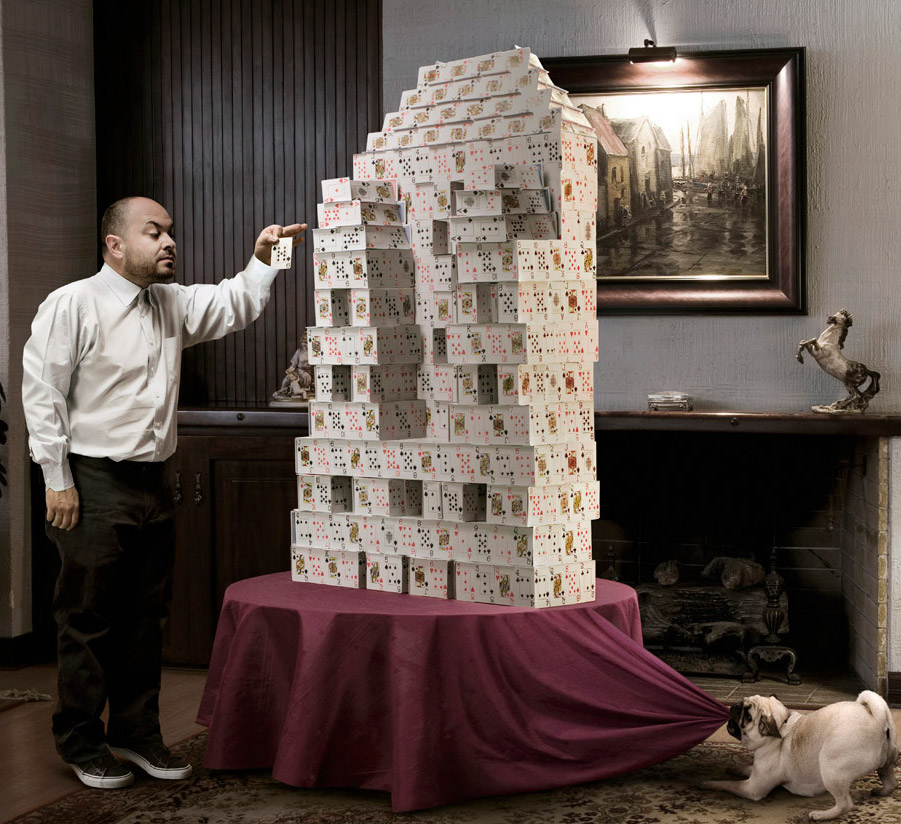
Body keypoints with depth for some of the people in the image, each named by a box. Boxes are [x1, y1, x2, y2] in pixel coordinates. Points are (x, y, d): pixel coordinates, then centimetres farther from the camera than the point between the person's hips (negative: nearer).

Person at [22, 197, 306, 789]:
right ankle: (82, 744, 15)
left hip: (153, 482, 7)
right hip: (94, 486, -7)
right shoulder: (72, 305, -8)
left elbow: (235, 306, 19)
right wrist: (58, 482, -12)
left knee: (147, 618, 13)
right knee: (88, 620, 1)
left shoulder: (173, 304, 13)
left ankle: (137, 733, 26)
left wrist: (262, 261, 0)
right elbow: (42, 394, -9)